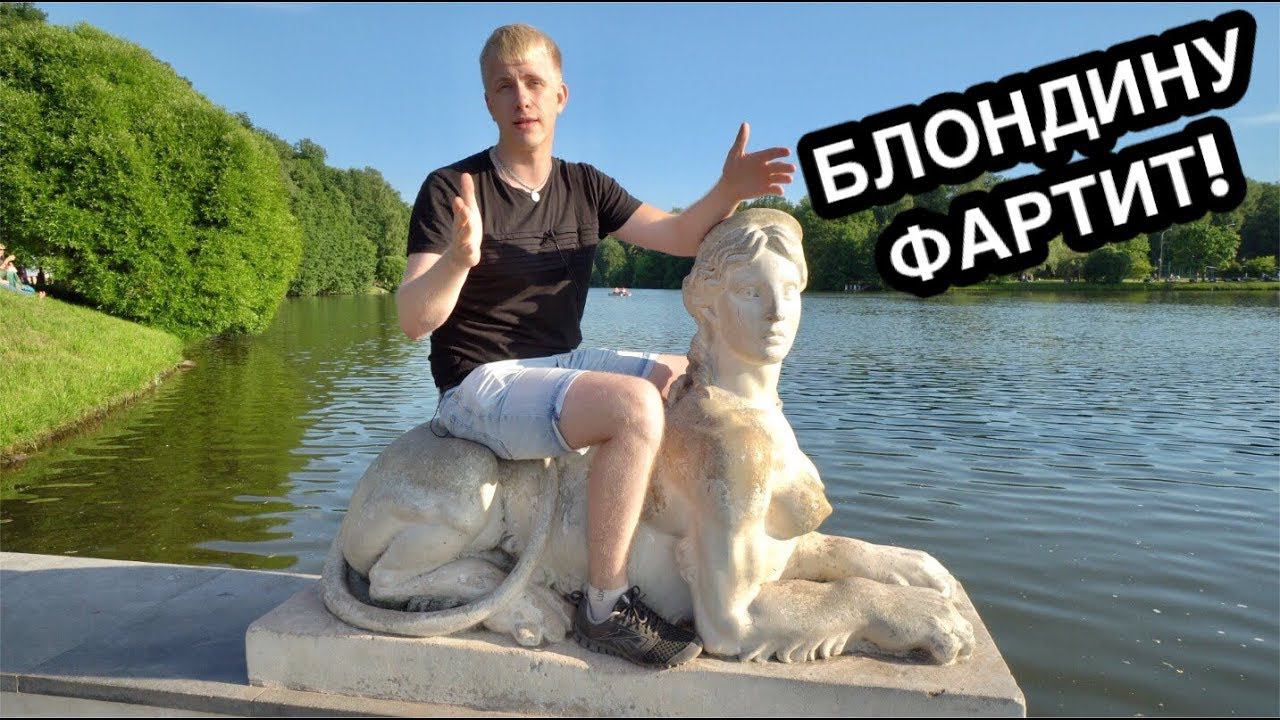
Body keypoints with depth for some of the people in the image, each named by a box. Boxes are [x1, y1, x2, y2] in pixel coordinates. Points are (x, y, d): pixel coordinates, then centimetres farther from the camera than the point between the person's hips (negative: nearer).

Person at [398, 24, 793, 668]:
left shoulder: (584, 187, 7)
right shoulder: (451, 190, -11)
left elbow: (679, 237, 1)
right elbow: (413, 319, -19)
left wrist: (727, 193, -18)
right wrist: (459, 257, -38)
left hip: (562, 365, 7)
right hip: (480, 385, -7)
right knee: (635, 405, -30)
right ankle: (604, 606, -15)